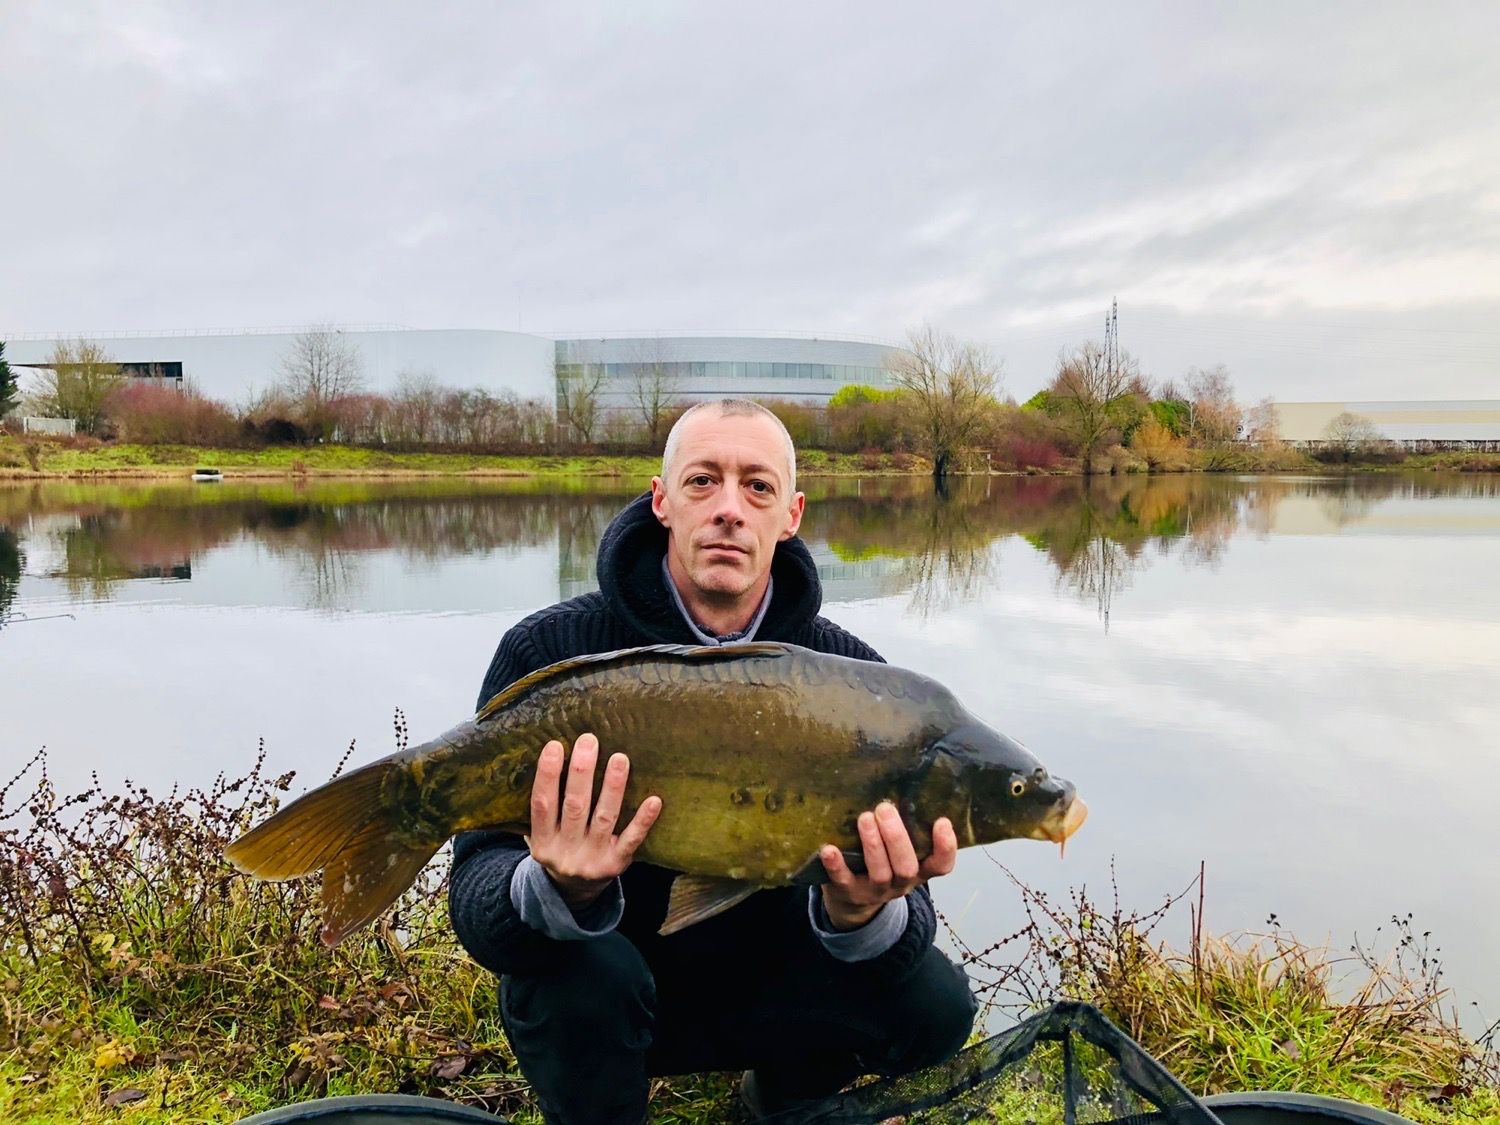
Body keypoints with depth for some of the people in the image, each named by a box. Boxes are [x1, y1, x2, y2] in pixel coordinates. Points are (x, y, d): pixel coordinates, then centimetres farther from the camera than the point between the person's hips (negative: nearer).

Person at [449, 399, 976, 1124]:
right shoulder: (548, 652, -17)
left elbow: (902, 903, -15)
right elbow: (477, 888, -22)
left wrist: (859, 911, -40)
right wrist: (559, 891, -45)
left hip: (765, 985, 3)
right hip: (604, 1000, -2)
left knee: (933, 1005, -19)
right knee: (582, 972, -33)